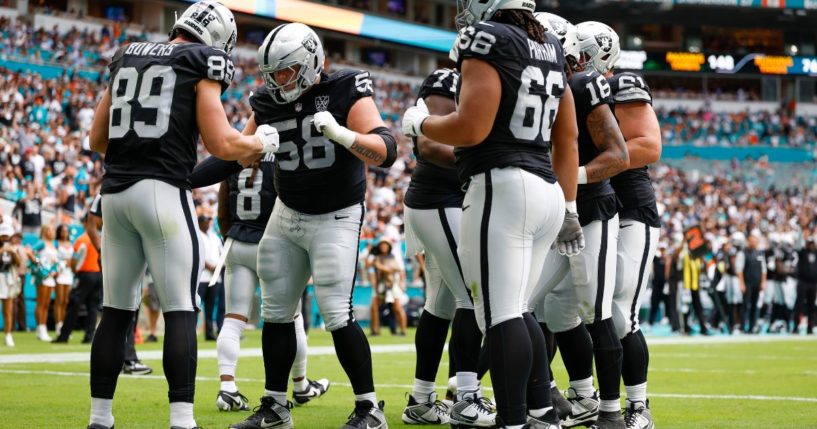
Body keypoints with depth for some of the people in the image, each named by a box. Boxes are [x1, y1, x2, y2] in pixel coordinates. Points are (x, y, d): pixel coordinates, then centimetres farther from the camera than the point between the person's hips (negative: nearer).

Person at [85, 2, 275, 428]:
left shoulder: (126, 58, 19)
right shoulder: (202, 66, 2)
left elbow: (97, 140, 19)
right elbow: (221, 145, -6)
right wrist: (262, 142, 12)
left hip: (115, 190, 6)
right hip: (162, 190, -6)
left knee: (116, 311, 11)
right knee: (180, 312, -2)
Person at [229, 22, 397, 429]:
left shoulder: (345, 93, -16)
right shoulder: (269, 103, -1)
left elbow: (386, 151, -25)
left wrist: (341, 134, -39)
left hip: (336, 219, -6)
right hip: (287, 214, 6)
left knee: (337, 314, -13)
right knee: (276, 312, 8)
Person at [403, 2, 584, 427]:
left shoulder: (488, 41, -8)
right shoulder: (551, 47, 17)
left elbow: (471, 129, -16)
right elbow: (567, 140, 21)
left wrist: (420, 122, 2)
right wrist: (569, 208, 26)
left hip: (502, 187, -9)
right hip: (548, 191, 9)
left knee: (501, 315, -9)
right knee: (516, 311, 16)